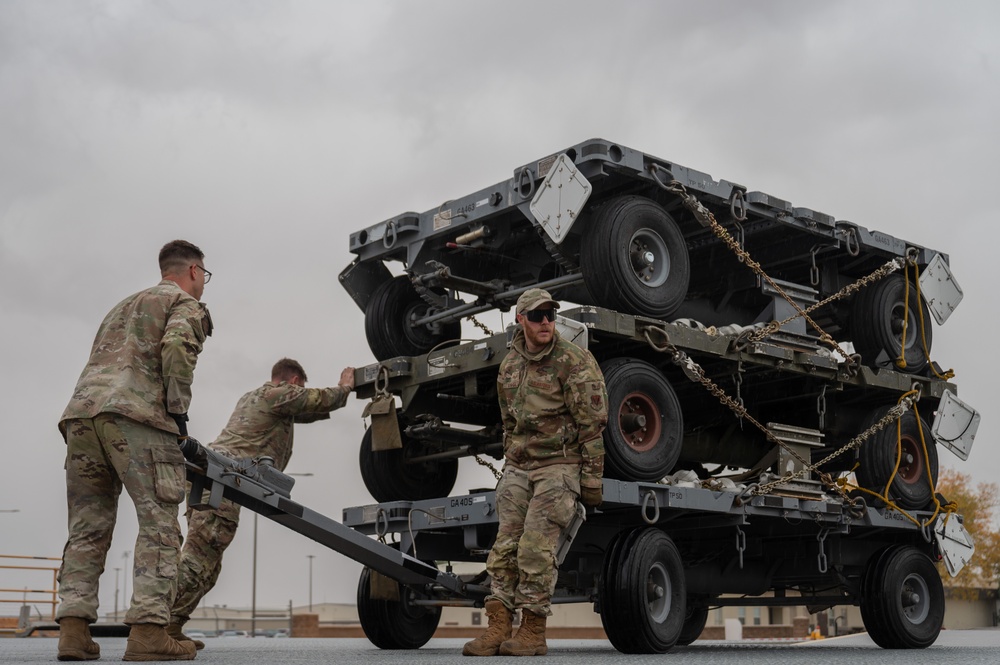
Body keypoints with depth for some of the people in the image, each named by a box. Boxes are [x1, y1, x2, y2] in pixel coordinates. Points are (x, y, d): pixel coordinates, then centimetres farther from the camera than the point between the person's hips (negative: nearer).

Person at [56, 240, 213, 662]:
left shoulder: (123, 306, 36)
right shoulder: (186, 304, 12)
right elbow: (176, 348, -9)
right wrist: (178, 412, -3)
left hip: (81, 410, 7)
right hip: (134, 416, -7)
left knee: (87, 529, 8)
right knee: (159, 524, -7)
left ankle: (73, 630, 0)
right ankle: (148, 631, -15)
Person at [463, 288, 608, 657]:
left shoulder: (574, 362, -9)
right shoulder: (509, 366, 11)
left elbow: (593, 424, -10)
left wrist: (592, 478, -11)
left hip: (559, 465, -6)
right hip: (518, 468, 6)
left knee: (535, 548, -12)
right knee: (505, 547, -2)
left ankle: (533, 633, -2)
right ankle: (497, 630, 2)